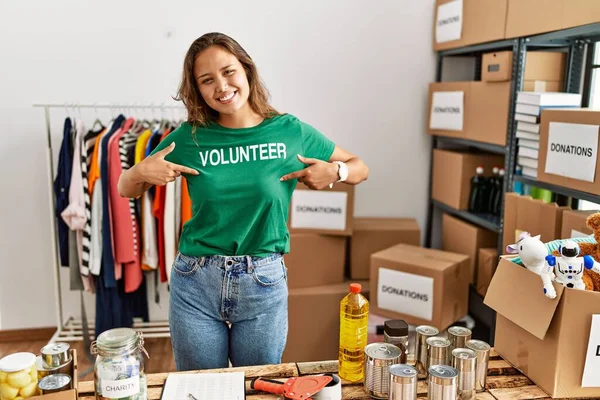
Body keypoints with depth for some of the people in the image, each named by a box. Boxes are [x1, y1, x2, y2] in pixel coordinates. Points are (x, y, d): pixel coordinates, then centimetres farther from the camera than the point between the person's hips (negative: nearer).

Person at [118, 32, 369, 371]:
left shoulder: (290, 131, -4)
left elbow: (359, 168, 8)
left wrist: (335, 171, -14)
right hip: (195, 282, 1)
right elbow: (126, 190, 8)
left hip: (264, 283, 0)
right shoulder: (190, 138, -3)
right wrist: (142, 171, -14)